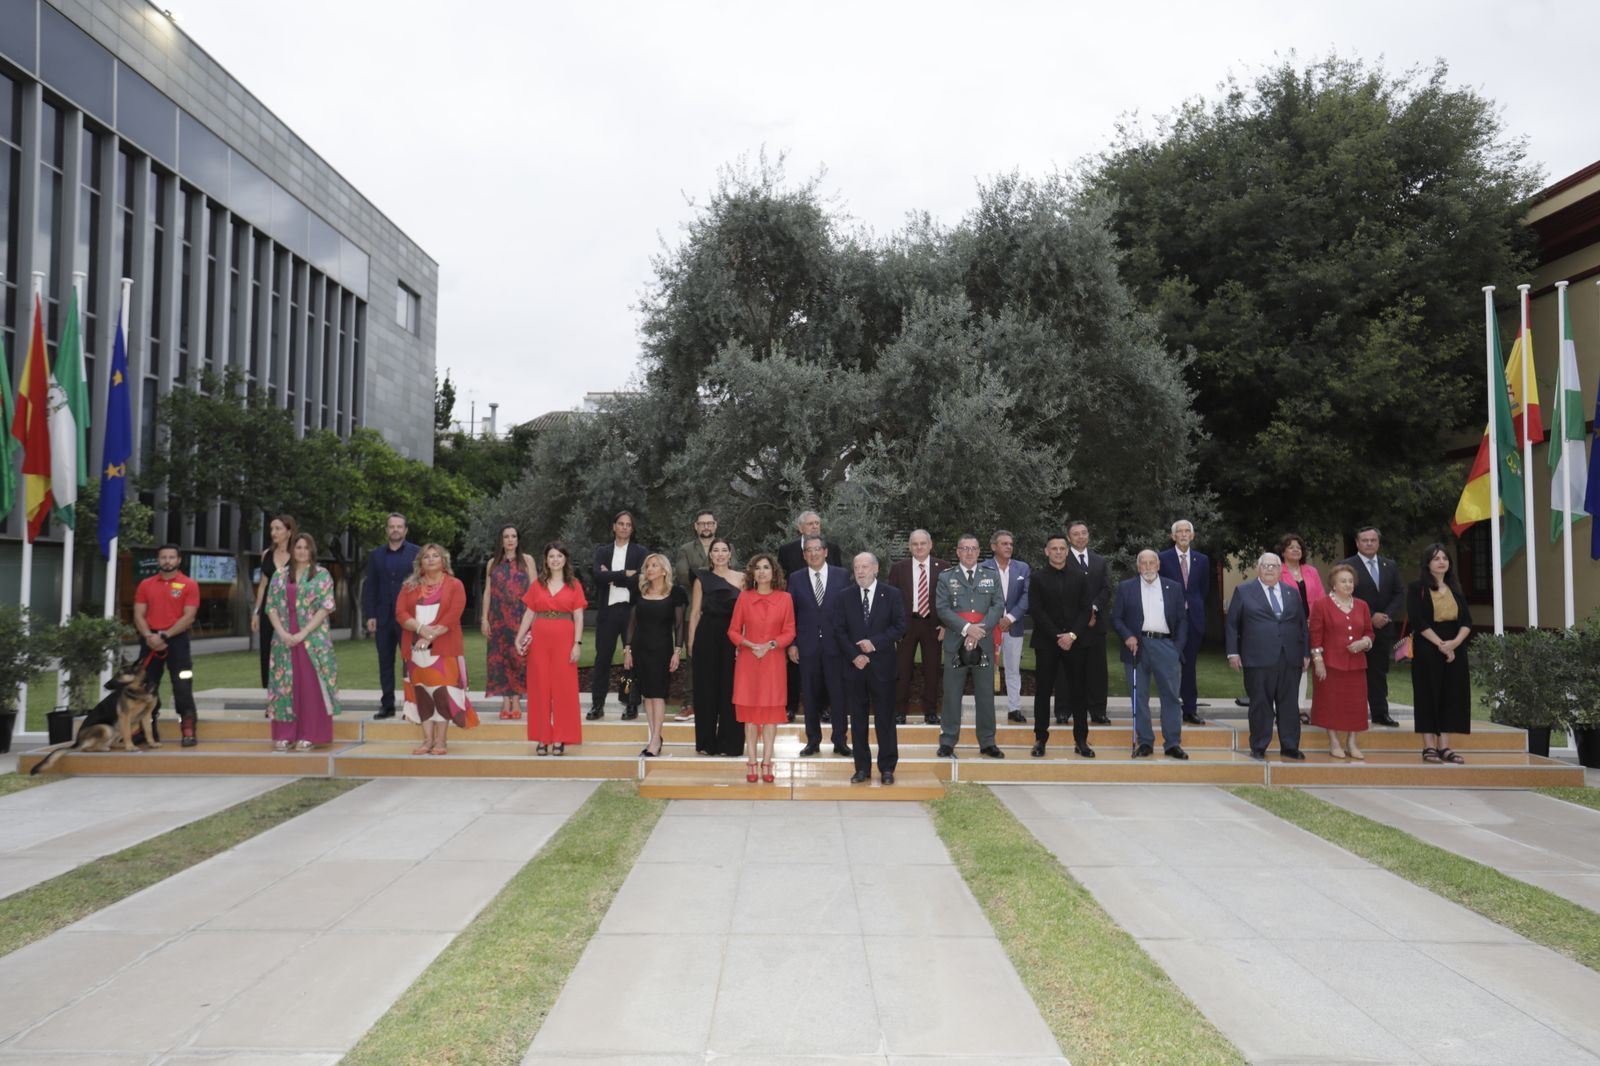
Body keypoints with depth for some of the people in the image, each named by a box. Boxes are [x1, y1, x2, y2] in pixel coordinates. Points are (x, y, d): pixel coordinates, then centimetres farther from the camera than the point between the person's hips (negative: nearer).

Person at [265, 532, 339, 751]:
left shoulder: (322, 575, 1)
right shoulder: (280, 575, 11)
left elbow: (325, 607, -7)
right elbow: (271, 607, 7)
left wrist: (303, 633, -15)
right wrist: (282, 633, -9)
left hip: (313, 639, -3)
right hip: (285, 639, 3)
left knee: (311, 686, -3)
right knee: (285, 684, 4)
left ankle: (308, 736, 3)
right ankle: (284, 735, 11)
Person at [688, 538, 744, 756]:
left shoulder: (741, 578, 5)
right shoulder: (702, 579, 8)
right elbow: (695, 613, 7)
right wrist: (691, 642, 0)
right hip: (707, 636, 1)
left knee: (730, 688, 2)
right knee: (706, 688, 5)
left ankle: (728, 743, 12)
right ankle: (706, 742, 16)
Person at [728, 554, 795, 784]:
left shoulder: (784, 598, 2)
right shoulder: (744, 597, 3)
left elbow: (789, 632, 2)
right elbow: (733, 630, 4)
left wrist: (770, 644, -14)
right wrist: (749, 644, -13)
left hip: (773, 661, 0)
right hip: (748, 661, 0)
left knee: (771, 711, 1)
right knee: (749, 710, 3)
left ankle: (766, 763, 7)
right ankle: (752, 764, 8)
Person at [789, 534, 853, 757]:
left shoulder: (842, 576, 3)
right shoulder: (796, 578, 5)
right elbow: (790, 613, 6)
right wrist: (791, 644, -1)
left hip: (835, 644, -1)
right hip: (807, 646, 1)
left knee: (839, 694, 2)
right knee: (810, 695, 7)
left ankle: (840, 741, 13)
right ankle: (813, 741, 18)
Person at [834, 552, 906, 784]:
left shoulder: (892, 595, 2)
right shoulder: (845, 598, 7)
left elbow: (900, 626, -4)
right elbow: (839, 630, 3)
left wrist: (875, 642, -14)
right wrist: (854, 655, -9)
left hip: (882, 665, -2)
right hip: (854, 665, 2)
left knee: (885, 718, 2)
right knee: (857, 719, 6)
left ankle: (887, 768, 11)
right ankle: (862, 768, 14)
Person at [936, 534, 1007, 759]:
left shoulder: (991, 576, 9)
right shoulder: (946, 578, 4)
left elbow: (998, 605, 0)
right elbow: (943, 609, -5)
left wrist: (981, 629, -14)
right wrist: (966, 628, -16)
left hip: (983, 644, 2)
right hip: (956, 645, -2)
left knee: (985, 695, 7)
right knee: (952, 695, 4)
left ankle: (987, 742, 17)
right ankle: (947, 742, 11)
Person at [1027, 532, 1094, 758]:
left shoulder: (1079, 576, 8)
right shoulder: (1037, 577, 1)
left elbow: (1086, 608, 3)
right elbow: (1036, 611, -6)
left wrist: (1072, 635, -10)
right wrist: (1057, 637, -11)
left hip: (1074, 642, 2)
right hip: (1046, 642, -2)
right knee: (1043, 691, 2)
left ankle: (1081, 741, 9)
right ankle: (1040, 739, 10)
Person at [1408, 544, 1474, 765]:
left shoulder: (1455, 590, 14)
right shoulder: (1417, 588, -1)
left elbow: (1467, 621, 7)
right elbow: (1417, 620, -11)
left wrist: (1455, 641, -11)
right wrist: (1440, 644, -16)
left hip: (1454, 650, 5)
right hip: (1427, 651, -5)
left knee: (1451, 696, 2)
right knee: (1429, 697, -5)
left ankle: (1444, 747, 5)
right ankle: (1429, 747, -3)